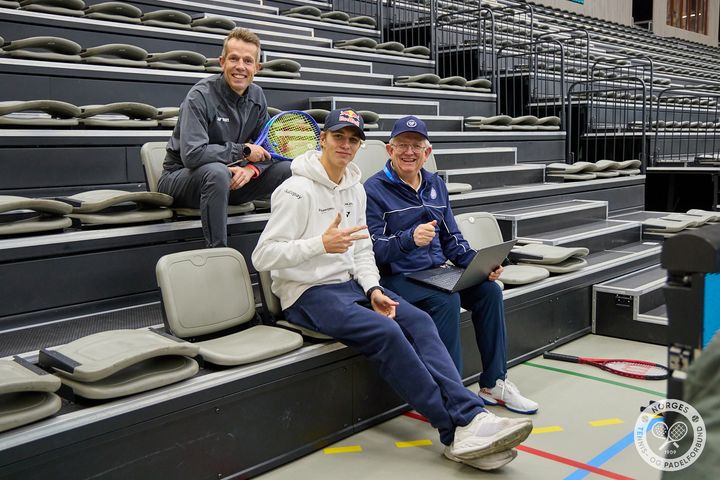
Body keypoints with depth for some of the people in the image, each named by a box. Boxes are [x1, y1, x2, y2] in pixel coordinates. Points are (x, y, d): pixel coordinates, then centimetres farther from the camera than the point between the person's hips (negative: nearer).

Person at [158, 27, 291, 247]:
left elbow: (266, 149, 3)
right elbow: (192, 155, -31)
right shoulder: (201, 96, -19)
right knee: (218, 171, -40)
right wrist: (243, 151, -22)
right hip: (180, 178, -6)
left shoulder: (257, 96, 1)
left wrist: (252, 168, -20)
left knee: (289, 169, -9)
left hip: (230, 181, 6)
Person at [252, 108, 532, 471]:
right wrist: (322, 244, -27)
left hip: (350, 283, 7)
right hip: (307, 294, -7)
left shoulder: (356, 190, 12)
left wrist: (372, 288, -3)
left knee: (419, 321, -16)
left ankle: (470, 417, -24)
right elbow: (262, 256, -16)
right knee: (386, 331, -28)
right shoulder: (297, 190, -11)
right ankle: (459, 427, -21)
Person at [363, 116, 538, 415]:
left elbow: (451, 238, 16)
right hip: (396, 278, -6)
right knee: (446, 300, -32)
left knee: (489, 289, -16)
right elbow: (374, 249, -14)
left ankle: (493, 384, -6)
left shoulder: (436, 185, 15)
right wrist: (410, 239, -32)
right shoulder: (374, 189, -5)